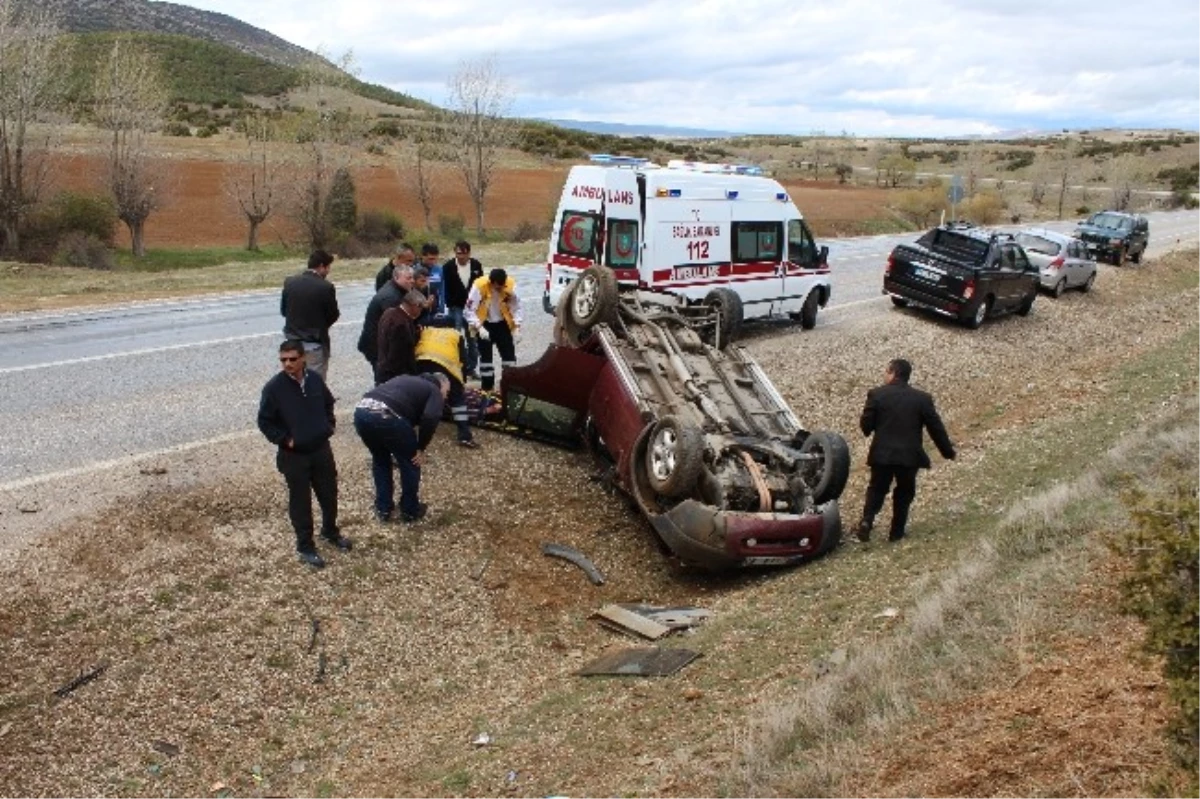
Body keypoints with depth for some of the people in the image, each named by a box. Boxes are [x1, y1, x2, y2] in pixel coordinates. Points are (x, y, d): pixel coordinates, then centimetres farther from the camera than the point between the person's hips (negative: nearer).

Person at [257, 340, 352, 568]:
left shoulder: (315, 379, -4)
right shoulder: (274, 387, -16)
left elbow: (328, 404, 15)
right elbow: (264, 421, -8)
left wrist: (329, 426, 5)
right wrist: (284, 439, -13)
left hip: (322, 449, 4)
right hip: (294, 456, -4)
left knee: (329, 493, 17)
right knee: (300, 501, 8)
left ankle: (330, 531, 42)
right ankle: (305, 546, 23)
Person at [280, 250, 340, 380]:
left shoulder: (290, 282, -1)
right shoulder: (326, 287, -15)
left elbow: (283, 311, 7)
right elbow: (333, 316, -6)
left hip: (292, 341, 5)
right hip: (315, 344, -5)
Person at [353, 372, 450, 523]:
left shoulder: (407, 380, 37)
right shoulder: (434, 391, 17)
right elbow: (430, 418, -4)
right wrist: (421, 448, 7)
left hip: (361, 411, 6)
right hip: (387, 415, -6)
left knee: (380, 459, 30)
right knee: (410, 462, 18)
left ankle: (383, 509, 33)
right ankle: (410, 511, 28)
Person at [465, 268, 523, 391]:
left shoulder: (511, 285, -21)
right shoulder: (479, 286, -28)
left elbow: (516, 307, -8)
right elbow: (469, 310, -22)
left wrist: (516, 327, -16)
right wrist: (479, 327, -30)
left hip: (503, 323, 2)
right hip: (484, 324, -2)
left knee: (509, 353, 2)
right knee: (485, 356, 4)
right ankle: (487, 386, 16)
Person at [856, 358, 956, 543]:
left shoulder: (876, 394, -6)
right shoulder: (922, 398, -2)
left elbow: (865, 425, -5)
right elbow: (936, 428, 2)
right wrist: (948, 451, 14)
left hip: (882, 454, 0)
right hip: (909, 455, 0)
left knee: (877, 489, 15)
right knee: (904, 492, 16)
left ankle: (867, 521, -6)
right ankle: (897, 532, 17)